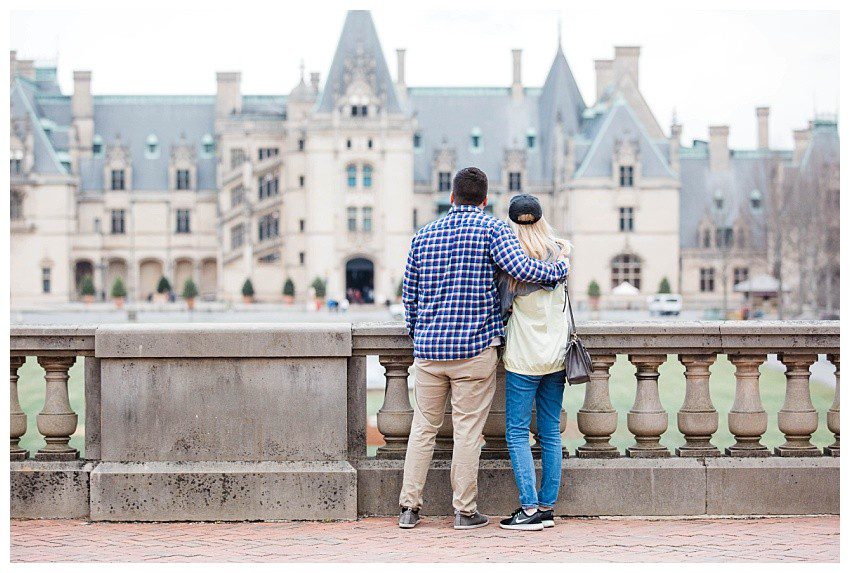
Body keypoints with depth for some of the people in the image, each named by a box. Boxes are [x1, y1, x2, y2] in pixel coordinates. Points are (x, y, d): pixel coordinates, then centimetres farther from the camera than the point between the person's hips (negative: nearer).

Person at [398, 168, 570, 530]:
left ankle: (409, 507, 11)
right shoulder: (492, 229, -4)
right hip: (474, 349, -4)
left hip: (428, 349, 4)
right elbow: (520, 269, -16)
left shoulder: (423, 236, 10)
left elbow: (409, 296, 13)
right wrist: (561, 268, 1)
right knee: (468, 429, 1)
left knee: (424, 426, 11)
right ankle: (465, 511, 5)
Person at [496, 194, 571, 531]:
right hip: (556, 355, 5)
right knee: (550, 433, 9)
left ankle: (530, 509, -7)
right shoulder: (560, 255, 4)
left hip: (524, 358, -5)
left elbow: (503, 307, -6)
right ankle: (547, 507, 11)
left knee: (517, 433, 0)